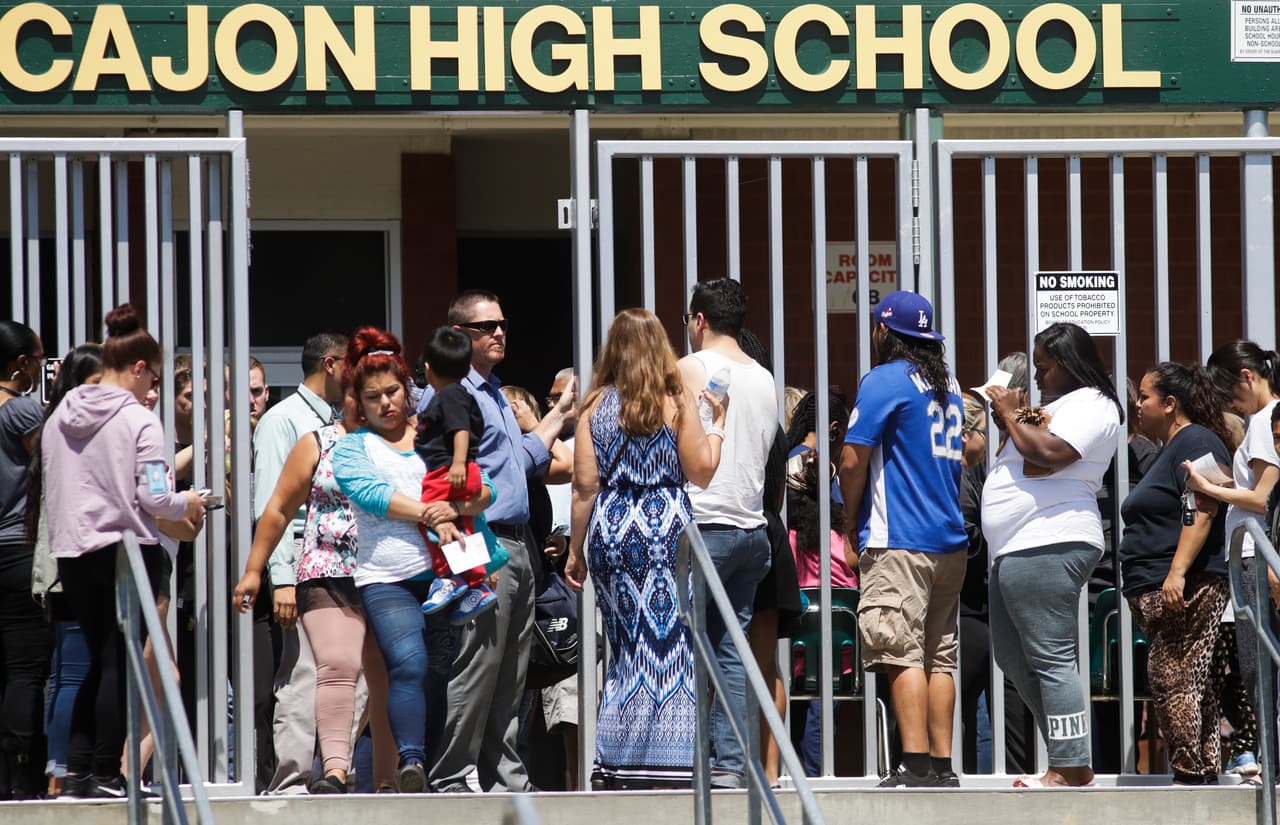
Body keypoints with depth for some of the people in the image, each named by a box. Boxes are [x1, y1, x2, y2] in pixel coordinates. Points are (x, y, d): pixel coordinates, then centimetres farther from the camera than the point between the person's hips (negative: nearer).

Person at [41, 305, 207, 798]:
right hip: (126, 550, -6)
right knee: (119, 664, 1)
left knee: (99, 660, 16)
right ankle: (104, 774, -1)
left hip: (71, 551, 6)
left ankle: (77, 770, 10)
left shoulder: (58, 419, 8)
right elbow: (153, 497, -15)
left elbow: (49, 490, 15)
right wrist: (187, 505, 6)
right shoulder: (140, 421, -10)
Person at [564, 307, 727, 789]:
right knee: (670, 645, -2)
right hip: (668, 529, -3)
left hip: (611, 532, 3)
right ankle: (667, 768, -7)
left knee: (626, 646, 12)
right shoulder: (677, 400, -2)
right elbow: (702, 473, -2)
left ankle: (616, 766, 10)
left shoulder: (597, 405, 4)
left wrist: (576, 551, 9)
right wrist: (717, 424, 12)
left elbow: (585, 487, 2)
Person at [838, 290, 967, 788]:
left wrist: (852, 530, 2)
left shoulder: (884, 380, -7)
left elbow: (853, 462, -11)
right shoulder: (948, 384, 17)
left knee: (901, 654, -10)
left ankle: (915, 766, -17)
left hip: (898, 542, -8)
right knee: (939, 657, 9)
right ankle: (941, 766, 8)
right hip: (950, 540, 8)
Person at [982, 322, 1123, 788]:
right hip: (1017, 551, 12)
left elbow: (1047, 455, -22)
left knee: (1050, 659, -13)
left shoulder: (1090, 405, -8)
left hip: (1049, 547, -12)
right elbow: (1026, 462, 25)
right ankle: (1068, 759, 16)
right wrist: (1012, 421, 8)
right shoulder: (1057, 404, 24)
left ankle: (1072, 768, -13)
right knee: (1012, 657, 14)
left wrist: (1012, 417, -8)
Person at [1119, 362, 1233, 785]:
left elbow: (1201, 511, -20)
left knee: (1172, 679, -14)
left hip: (1187, 588, -11)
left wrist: (1177, 572, -27)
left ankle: (1190, 775, -15)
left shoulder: (1196, 442, -8)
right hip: (1159, 592, 11)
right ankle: (1207, 772, 8)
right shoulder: (1170, 449, 25)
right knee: (1192, 684, 8)